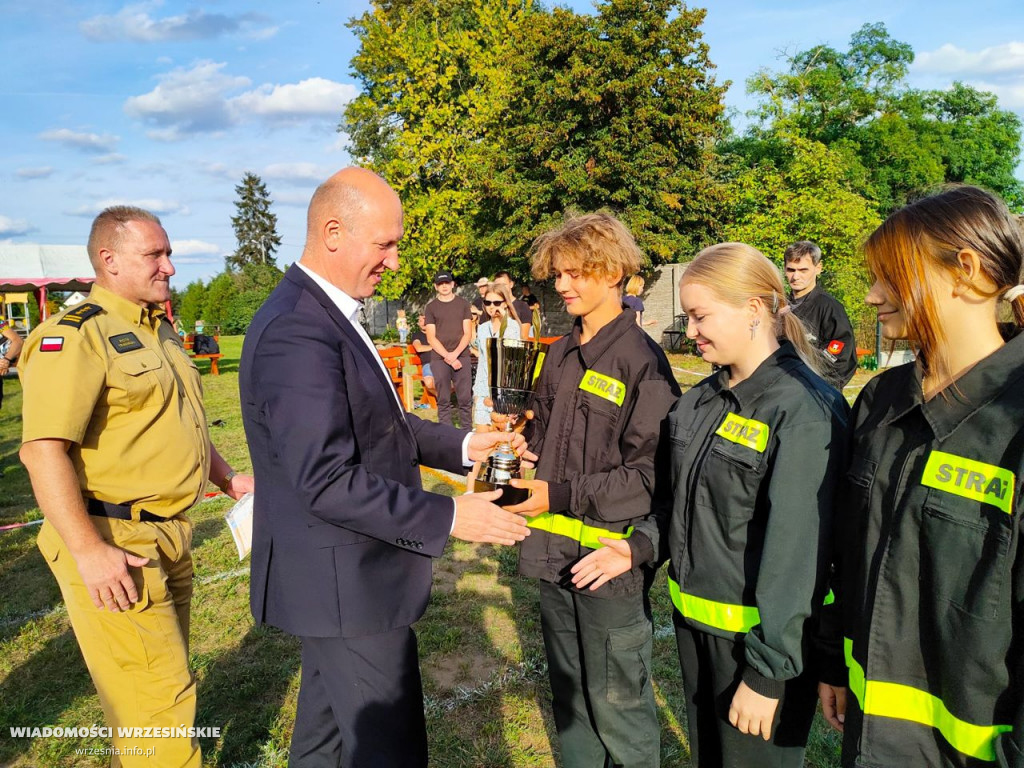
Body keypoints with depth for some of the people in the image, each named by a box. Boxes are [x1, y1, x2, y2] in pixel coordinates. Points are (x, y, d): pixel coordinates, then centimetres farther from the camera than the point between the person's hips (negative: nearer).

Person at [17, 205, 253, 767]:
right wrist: (87, 551, -25)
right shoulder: (74, 336, -14)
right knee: (157, 698, -3)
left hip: (169, 538, 9)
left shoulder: (158, 331, 15)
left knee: (165, 683, 20)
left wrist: (227, 478, 16)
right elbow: (42, 449, -22)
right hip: (114, 545, -9)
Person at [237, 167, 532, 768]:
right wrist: (449, 518, -22)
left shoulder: (327, 313, 8)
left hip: (336, 577, 10)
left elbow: (375, 422, 14)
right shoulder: (297, 332, -24)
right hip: (344, 583, -10)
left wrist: (462, 446, 3)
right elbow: (328, 483, -27)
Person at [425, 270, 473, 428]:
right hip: (440, 359, 0)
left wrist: (455, 353, -10)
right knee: (443, 400, 1)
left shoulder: (463, 304, 9)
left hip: (462, 357, 0)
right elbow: (431, 338, 2)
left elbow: (468, 333, 3)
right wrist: (448, 356, -9)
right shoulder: (431, 308, 8)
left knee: (465, 398, -2)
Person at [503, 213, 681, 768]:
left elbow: (649, 476, -18)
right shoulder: (559, 355, 8)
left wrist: (562, 495, -21)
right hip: (555, 554, 7)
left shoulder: (641, 361, -15)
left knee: (617, 703, 11)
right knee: (568, 695, 23)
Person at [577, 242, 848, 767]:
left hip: (755, 636, -7)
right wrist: (640, 544, -2)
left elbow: (796, 552, -22)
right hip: (694, 623, 7)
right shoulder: (702, 400, 4)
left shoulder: (804, 411, -21)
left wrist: (767, 672, -19)